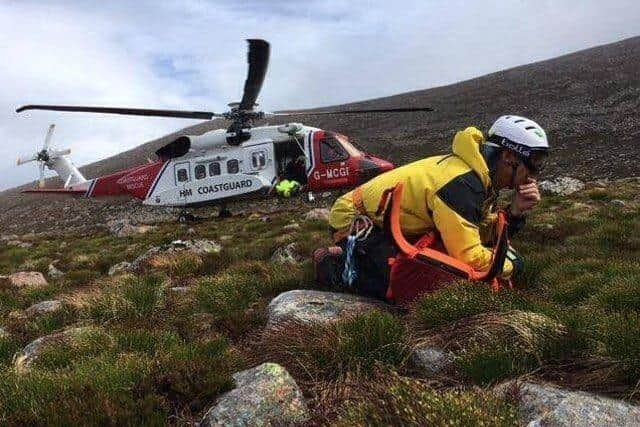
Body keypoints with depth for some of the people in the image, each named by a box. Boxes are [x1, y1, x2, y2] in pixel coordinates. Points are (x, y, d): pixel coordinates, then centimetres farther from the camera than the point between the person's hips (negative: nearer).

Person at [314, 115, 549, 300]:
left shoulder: (481, 174, 0)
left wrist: (515, 212, -13)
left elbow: (482, 233, 1)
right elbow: (469, 256, -28)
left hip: (388, 221, 9)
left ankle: (352, 256, 19)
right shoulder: (461, 185, -30)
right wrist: (511, 267, -12)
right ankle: (336, 266, -3)